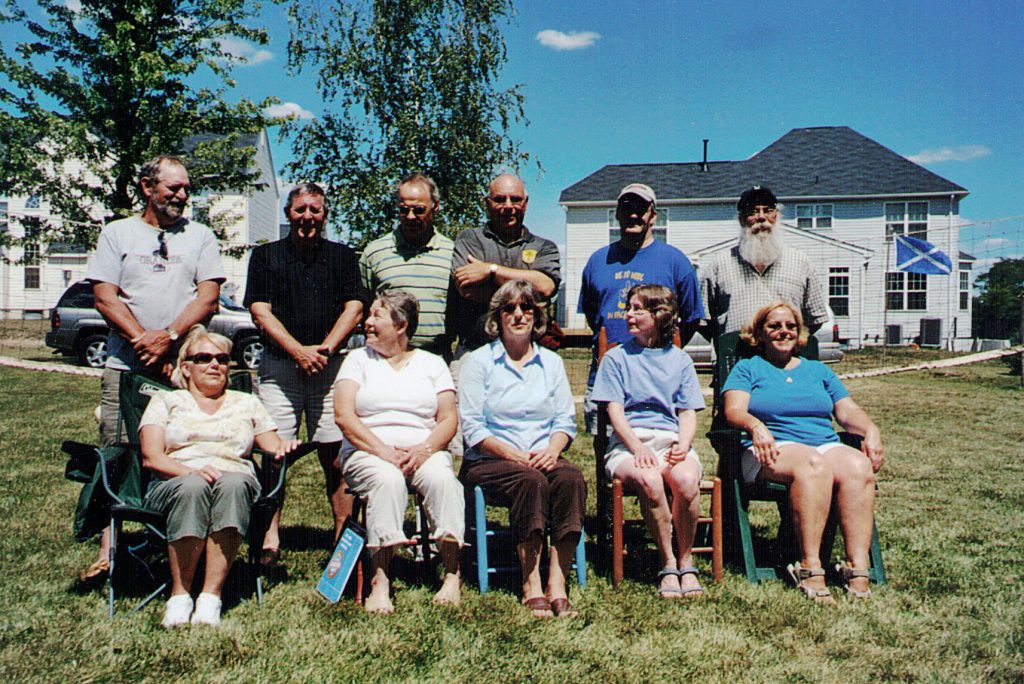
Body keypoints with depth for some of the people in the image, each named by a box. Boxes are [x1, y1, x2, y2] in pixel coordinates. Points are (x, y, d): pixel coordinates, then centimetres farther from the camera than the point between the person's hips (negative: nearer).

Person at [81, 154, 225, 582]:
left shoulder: (200, 236, 12)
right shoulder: (117, 233, 11)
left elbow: (208, 296, 2)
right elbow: (105, 297, 2)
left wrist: (168, 336, -11)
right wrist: (143, 341, -9)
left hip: (185, 365, 0)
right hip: (125, 365, 0)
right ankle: (107, 550, 9)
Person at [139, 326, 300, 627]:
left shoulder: (247, 404, 24)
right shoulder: (166, 401, 18)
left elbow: (275, 449, 18)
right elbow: (151, 458, 3)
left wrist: (284, 448, -8)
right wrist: (191, 471, -17)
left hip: (237, 481, 1)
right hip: (175, 483, -1)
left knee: (233, 484, -36)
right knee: (193, 488, -38)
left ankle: (211, 596, -36)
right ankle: (179, 594, -27)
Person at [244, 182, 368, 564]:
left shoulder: (342, 256, 13)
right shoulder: (265, 256, 11)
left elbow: (354, 307, 3)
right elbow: (260, 310, 1)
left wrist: (323, 349, -10)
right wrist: (298, 351, -11)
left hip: (330, 367, 0)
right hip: (279, 366, 0)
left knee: (336, 456, -1)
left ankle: (344, 536, 4)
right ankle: (270, 539, 2)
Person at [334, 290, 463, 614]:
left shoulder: (432, 363, 14)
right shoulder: (358, 359, 12)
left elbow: (449, 420, 5)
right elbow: (344, 415, -2)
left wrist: (424, 449, -16)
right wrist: (385, 452, -16)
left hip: (424, 452, 1)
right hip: (367, 452, -1)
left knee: (442, 478, -31)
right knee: (388, 479, -34)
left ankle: (452, 576, -25)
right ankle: (380, 582, -32)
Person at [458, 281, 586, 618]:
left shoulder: (551, 362, 17)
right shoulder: (478, 361, 5)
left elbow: (566, 420, 9)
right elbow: (472, 427, -4)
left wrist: (552, 450, -12)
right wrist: (514, 455, -16)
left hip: (543, 458, 3)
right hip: (487, 462, -3)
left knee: (571, 477, -28)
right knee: (531, 480, -33)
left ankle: (558, 585, -28)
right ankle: (531, 586, -25)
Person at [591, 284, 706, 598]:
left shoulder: (679, 360, 17)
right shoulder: (616, 357, 12)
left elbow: (688, 413, 11)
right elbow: (615, 412, 2)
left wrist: (683, 444, -11)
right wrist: (638, 448, -15)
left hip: (671, 438, 1)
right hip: (629, 442, -1)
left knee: (687, 479, -32)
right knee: (649, 480, -34)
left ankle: (686, 562, -10)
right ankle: (668, 564, -15)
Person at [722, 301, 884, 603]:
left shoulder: (819, 370, 28)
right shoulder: (747, 368, 17)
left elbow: (848, 411, 19)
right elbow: (734, 411, -1)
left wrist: (871, 430, -3)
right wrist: (756, 427, -23)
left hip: (827, 445, 4)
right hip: (773, 450, -3)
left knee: (858, 467, -31)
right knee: (813, 464, -37)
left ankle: (858, 569, -35)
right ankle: (810, 567, -38)